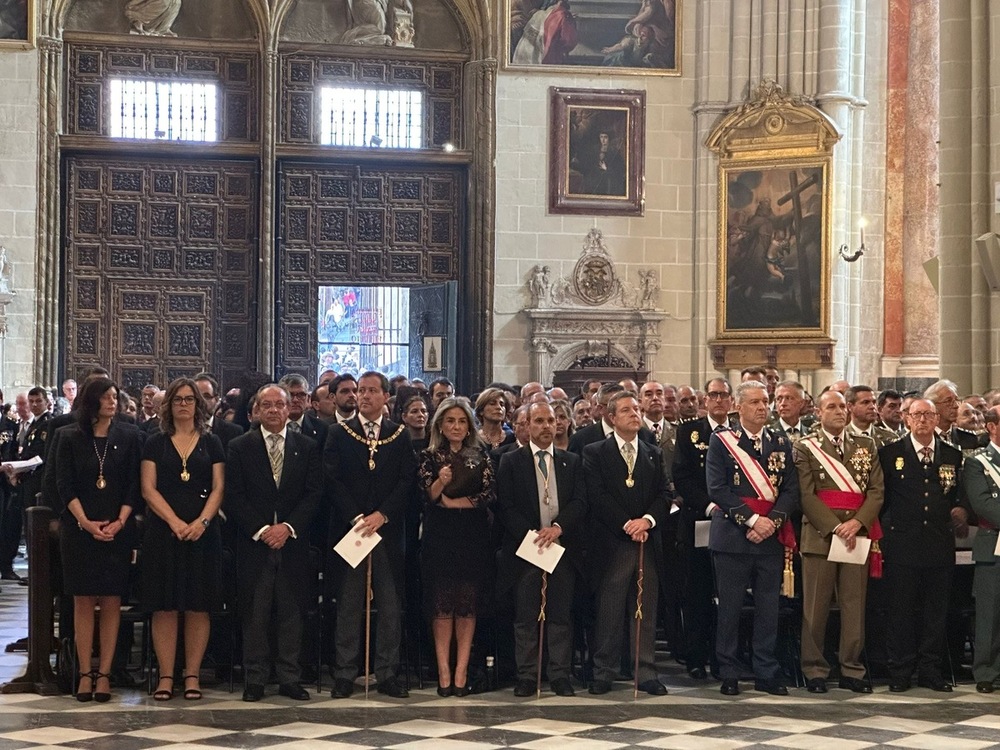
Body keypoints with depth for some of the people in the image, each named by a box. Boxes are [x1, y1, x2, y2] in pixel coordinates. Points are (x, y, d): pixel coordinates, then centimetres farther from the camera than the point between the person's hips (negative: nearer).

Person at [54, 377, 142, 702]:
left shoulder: (129, 437, 5)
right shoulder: (69, 437, 5)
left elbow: (134, 486, 2)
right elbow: (65, 485, 0)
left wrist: (120, 522, -11)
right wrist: (86, 522, -12)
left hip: (117, 530, 0)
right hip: (78, 529, 0)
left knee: (111, 602, -1)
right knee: (83, 601, 0)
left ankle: (104, 673, 1)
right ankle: (85, 673, 2)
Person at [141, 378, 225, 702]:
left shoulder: (211, 443, 10)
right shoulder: (155, 443, 8)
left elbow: (218, 489, 3)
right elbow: (148, 488, 0)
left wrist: (201, 522, -12)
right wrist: (175, 522, -12)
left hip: (202, 533, 0)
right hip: (163, 533, 0)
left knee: (198, 607, 0)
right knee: (164, 607, -2)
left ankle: (192, 675, 5)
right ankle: (165, 676, 2)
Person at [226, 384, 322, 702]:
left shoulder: (307, 447, 9)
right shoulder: (240, 447, 5)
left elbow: (314, 494, 2)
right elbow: (234, 497, -1)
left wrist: (288, 527, -10)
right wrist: (261, 529, -11)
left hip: (293, 542, 1)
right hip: (254, 543, -1)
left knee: (291, 613, 3)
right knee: (255, 614, 0)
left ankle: (289, 679, 10)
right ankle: (255, 680, 7)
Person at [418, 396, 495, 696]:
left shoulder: (481, 458, 8)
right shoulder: (430, 457, 5)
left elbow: (488, 496, -1)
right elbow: (427, 497, -5)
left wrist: (452, 502, -6)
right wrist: (440, 481, -24)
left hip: (472, 537, 1)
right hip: (439, 537, -1)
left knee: (468, 604, -1)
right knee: (442, 603, -3)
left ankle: (461, 671, 3)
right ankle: (444, 671, 0)